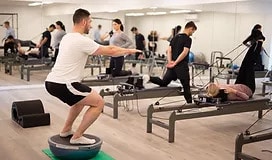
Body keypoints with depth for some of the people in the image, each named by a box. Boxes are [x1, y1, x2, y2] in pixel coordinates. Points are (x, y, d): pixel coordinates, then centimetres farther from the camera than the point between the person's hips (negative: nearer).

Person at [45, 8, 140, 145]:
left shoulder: (66, 38, 18)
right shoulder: (82, 41, -12)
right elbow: (109, 51, -5)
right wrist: (129, 51, 11)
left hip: (51, 82, 10)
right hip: (62, 85, -10)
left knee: (81, 99, 33)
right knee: (98, 102, 0)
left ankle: (66, 130, 35)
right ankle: (77, 136, 2)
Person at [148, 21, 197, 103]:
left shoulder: (175, 37, 16)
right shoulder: (188, 39, -9)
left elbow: (169, 50, 10)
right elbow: (184, 52, -20)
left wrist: (170, 61, 0)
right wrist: (175, 63, -17)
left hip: (172, 66, 6)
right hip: (181, 66, -6)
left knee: (163, 82, 9)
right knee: (186, 86, 5)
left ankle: (148, 78, -10)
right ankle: (189, 103, 12)